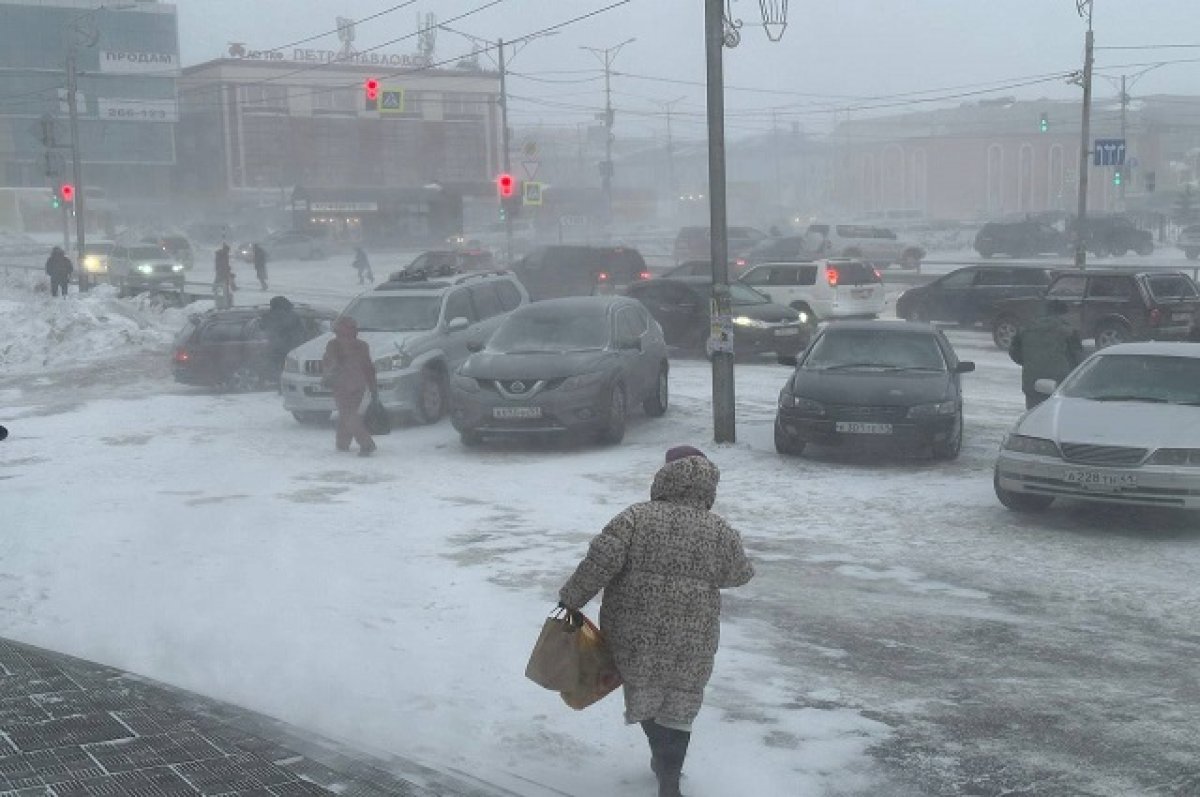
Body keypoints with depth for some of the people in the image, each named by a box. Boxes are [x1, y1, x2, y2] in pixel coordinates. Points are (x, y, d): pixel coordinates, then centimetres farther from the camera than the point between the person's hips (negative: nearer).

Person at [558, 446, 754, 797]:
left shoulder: (636, 517, -8)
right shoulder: (720, 532, -5)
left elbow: (601, 560, -17)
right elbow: (737, 575, 10)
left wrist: (572, 598, -6)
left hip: (634, 635, 1)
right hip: (690, 643, 0)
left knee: (644, 696, 24)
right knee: (678, 708, 16)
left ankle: (663, 760, 39)